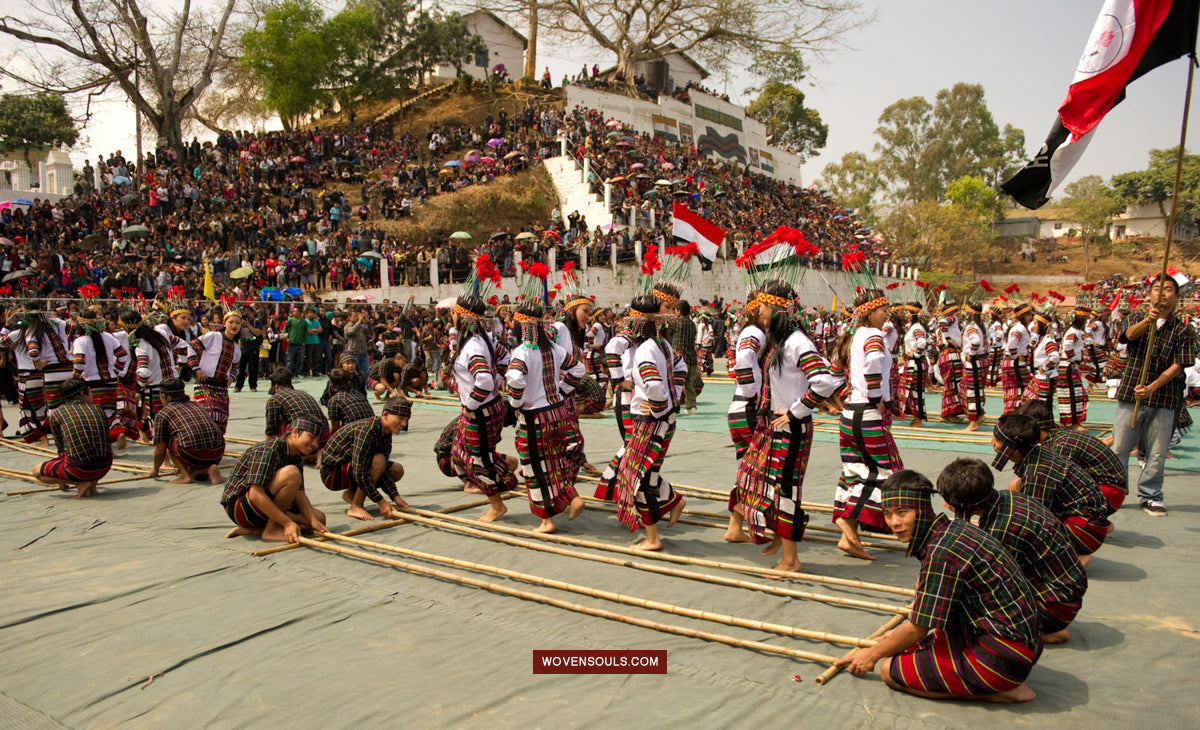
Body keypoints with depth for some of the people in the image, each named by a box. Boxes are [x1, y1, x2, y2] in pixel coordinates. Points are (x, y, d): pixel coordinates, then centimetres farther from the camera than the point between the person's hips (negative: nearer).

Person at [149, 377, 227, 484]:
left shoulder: (162, 413, 12)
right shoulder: (198, 406, 28)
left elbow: (160, 451, 13)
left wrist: (155, 470, 34)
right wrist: (183, 464, 55)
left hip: (193, 452, -6)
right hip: (218, 453, 6)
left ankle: (185, 475, 9)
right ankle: (209, 469, 1)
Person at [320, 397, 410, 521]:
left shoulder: (386, 432, -1)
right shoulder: (367, 430, -29)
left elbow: (384, 470, 2)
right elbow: (359, 473, -31)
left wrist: (395, 496, -8)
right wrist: (381, 502, -28)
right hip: (331, 472, -9)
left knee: (397, 470, 5)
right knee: (378, 460, -31)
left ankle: (351, 494, 11)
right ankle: (355, 506, -17)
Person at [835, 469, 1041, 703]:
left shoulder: (942, 552, -23)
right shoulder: (954, 529, 6)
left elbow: (918, 629, -14)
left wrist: (873, 654, 2)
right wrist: (897, 636, 30)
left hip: (1003, 656, -10)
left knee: (891, 670, -9)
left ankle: (998, 690, -4)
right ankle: (1002, 683, 12)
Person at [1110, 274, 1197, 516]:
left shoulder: (1183, 330, 3)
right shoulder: (1137, 321, 8)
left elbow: (1177, 366, -5)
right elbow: (1130, 334, -17)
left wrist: (1152, 387, -18)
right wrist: (1148, 321, -38)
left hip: (1164, 400, 0)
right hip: (1129, 395, 1)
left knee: (1156, 454, 5)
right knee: (1118, 449, 4)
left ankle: (1150, 496, 19)